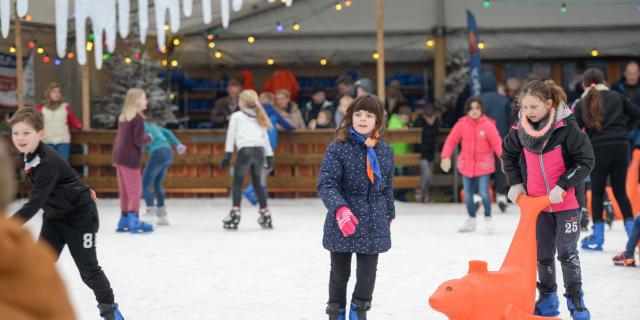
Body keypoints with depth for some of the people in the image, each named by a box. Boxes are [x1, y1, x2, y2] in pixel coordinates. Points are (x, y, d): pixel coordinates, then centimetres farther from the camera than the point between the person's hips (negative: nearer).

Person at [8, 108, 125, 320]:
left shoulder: (48, 162, -32)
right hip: (54, 215, 8)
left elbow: (35, 202, -38)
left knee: (88, 268, 2)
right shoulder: (26, 155, -3)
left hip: (79, 216, -8)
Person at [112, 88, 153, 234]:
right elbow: (139, 141, -16)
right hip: (131, 158, -8)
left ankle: (124, 221, 19)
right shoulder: (138, 119, -13)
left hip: (119, 157, 8)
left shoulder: (123, 117, 11)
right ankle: (133, 220, -8)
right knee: (135, 190, -3)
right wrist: (148, 138, 3)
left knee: (124, 191, 14)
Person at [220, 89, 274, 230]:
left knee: (237, 182, 1)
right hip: (259, 151, 5)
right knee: (257, 183, 15)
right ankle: (265, 213, 15)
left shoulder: (237, 116, 8)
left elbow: (231, 135, 1)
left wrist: (227, 154, -1)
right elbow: (265, 138, 18)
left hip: (245, 150, -5)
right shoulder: (259, 118, 22)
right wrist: (269, 156, 19)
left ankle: (235, 212, -10)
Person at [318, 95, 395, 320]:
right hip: (342, 223, -3)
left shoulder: (385, 151, 5)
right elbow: (326, 184, -16)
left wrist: (389, 216, 21)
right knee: (340, 272, 10)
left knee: (368, 273, 5)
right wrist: (340, 209, -30)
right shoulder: (338, 148, -9)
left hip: (374, 223, 3)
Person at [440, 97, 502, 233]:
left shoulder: (488, 125, -13)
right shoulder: (462, 124, -6)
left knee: (484, 192, -10)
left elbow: (497, 143, -14)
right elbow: (451, 140, -5)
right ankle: (471, 219, 31)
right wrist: (446, 157, -14)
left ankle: (488, 218, 12)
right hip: (466, 163, 3)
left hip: (483, 164, -3)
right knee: (467, 193, 12)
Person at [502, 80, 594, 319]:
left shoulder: (567, 128, -20)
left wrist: (562, 185, -22)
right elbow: (508, 154, 13)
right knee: (543, 253, 11)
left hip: (566, 201, -4)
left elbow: (586, 161, -16)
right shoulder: (520, 129, -7)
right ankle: (547, 299, 24)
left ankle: (575, 299, 9)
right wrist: (515, 183, 5)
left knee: (567, 252, -3)